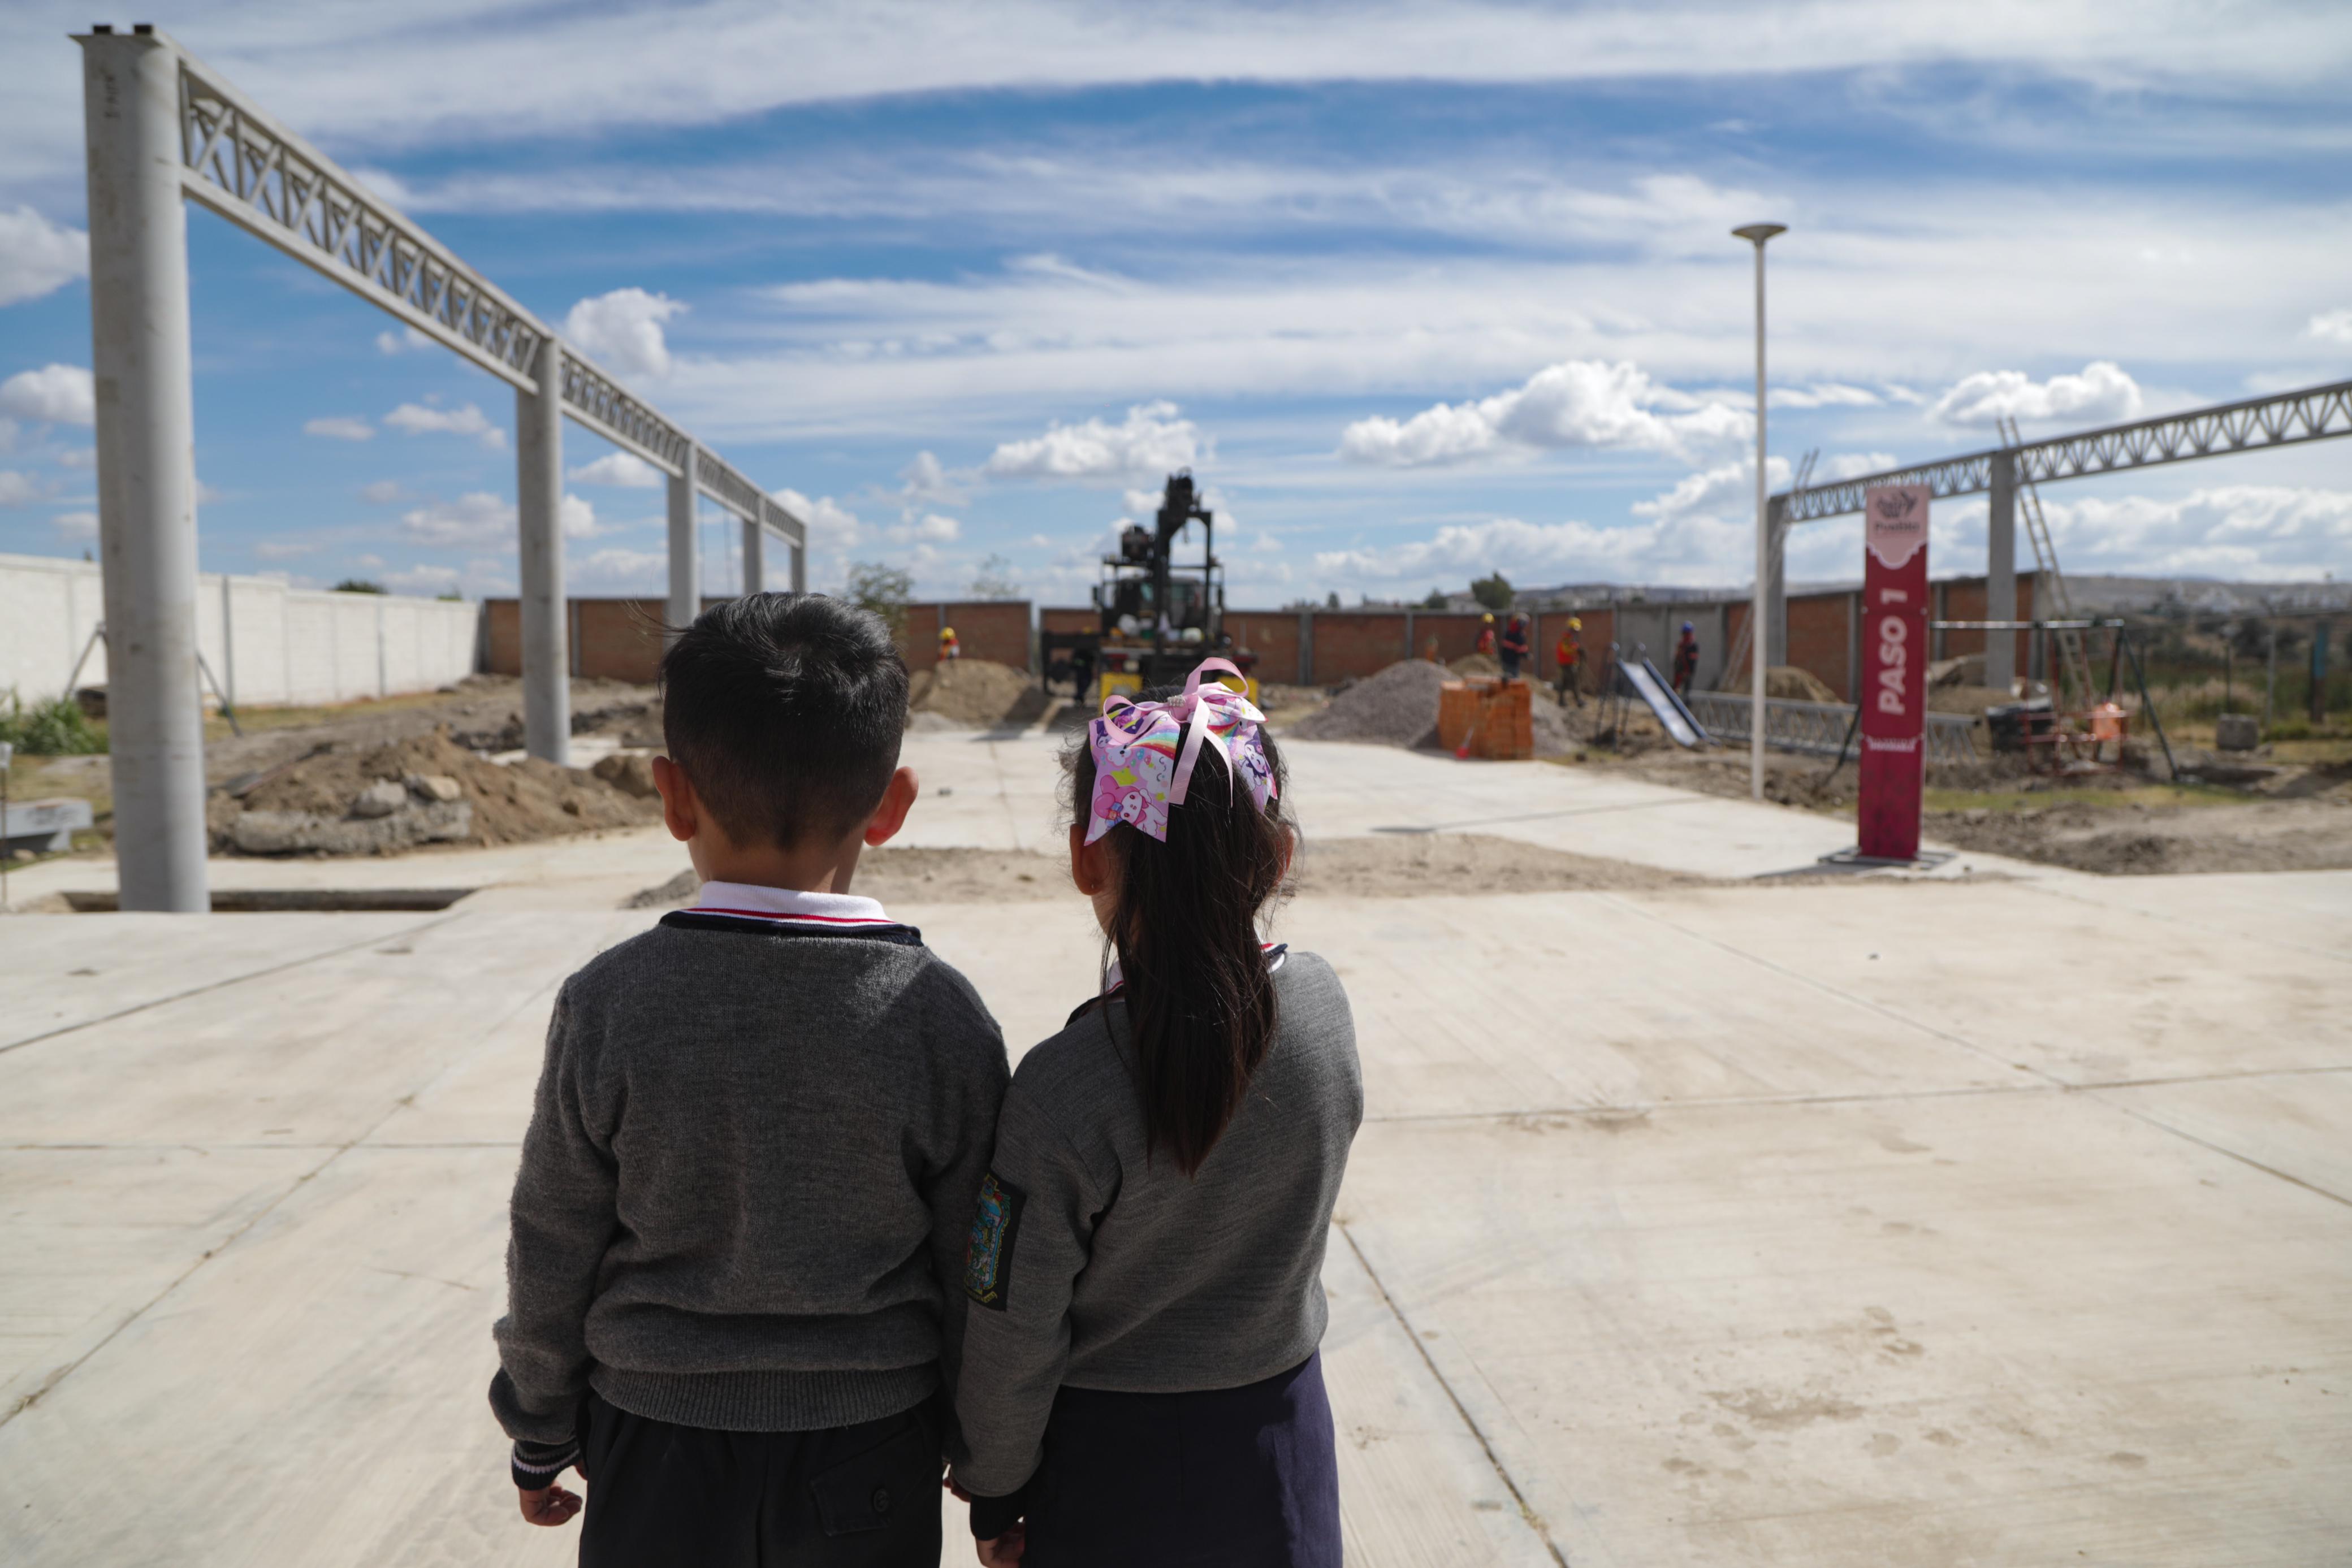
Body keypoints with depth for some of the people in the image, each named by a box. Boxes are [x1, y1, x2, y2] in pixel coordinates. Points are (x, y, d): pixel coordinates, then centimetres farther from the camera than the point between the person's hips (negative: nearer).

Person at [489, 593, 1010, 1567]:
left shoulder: (608, 1007, -17)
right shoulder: (942, 1018, -17)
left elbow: (552, 1258, -6)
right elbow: (972, 1272, -7)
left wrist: (539, 1436, 11)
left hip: (656, 1454, 0)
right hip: (870, 1458, 0)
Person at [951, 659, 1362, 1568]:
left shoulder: (1063, 1089, -27)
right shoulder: (1324, 1008, -15)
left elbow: (1011, 1334, -17)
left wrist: (993, 1492, 2)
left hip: (1114, 1468, -3)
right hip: (1279, 1437, 4)